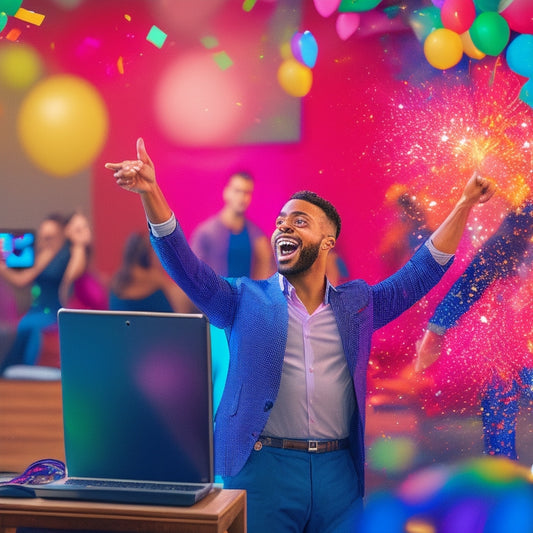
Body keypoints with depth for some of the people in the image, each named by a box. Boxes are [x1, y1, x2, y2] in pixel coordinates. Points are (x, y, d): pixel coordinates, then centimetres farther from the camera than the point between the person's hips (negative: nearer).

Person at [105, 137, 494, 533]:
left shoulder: (358, 304, 13)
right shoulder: (246, 301, 7)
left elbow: (422, 272, 13)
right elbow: (188, 270, -4)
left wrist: (464, 205, 5)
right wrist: (151, 193, -16)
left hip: (338, 472, 2)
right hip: (264, 468, -2)